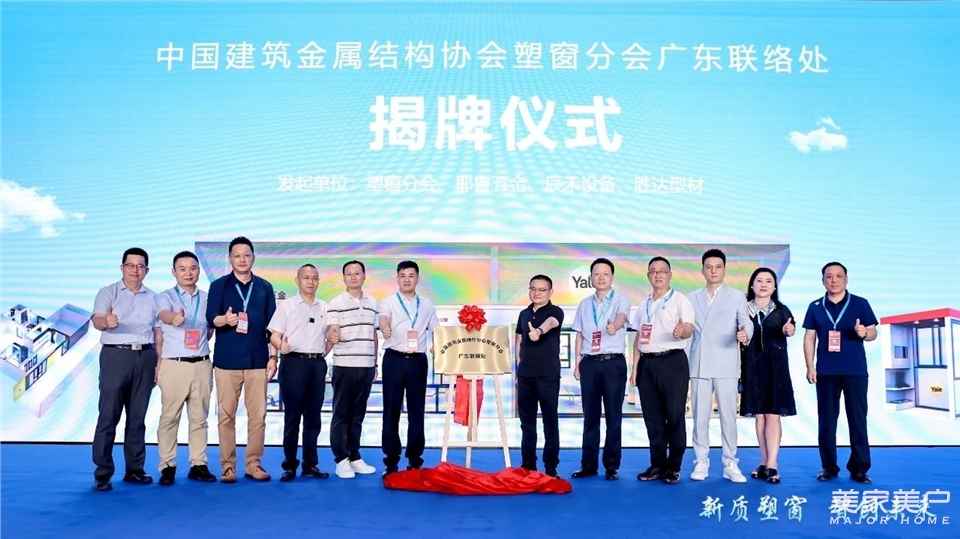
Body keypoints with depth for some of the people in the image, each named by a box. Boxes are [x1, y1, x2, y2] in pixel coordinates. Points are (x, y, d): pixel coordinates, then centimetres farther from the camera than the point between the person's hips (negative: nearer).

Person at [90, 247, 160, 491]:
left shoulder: (152, 297, 14)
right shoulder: (108, 292, 2)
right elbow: (97, 320, -14)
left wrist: (159, 363, 8)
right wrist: (106, 321, -38)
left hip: (145, 357, 4)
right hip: (116, 354, -4)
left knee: (137, 417, 8)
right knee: (108, 416, -5)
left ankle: (134, 469, 14)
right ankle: (103, 473, -1)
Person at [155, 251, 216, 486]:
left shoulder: (207, 299, 11)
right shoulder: (164, 297, 2)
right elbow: (164, 316, -20)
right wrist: (174, 318, -40)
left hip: (202, 365, 3)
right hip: (173, 365, -3)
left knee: (199, 418, 7)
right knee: (169, 417, -2)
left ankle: (198, 465, 12)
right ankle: (167, 466, 6)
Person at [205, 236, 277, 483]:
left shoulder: (265, 287, 11)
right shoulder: (219, 286, 5)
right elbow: (210, 318, -5)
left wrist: (273, 356, 6)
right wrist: (224, 320, -27)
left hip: (258, 360, 2)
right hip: (227, 360, -1)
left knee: (258, 415, 2)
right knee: (226, 415, 1)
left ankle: (253, 464, 12)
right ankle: (228, 466, 9)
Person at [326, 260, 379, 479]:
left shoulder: (372, 304, 13)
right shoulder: (336, 303, -3)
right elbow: (331, 333, -10)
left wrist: (375, 363, 17)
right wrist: (332, 336, -34)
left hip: (366, 367, 5)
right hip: (345, 366, -5)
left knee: (358, 414, 11)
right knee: (341, 415, 1)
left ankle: (355, 457, 18)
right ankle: (341, 460, 7)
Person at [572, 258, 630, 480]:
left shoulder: (620, 300, 0)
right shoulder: (584, 304, 13)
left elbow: (621, 317, -22)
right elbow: (580, 335, 16)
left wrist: (614, 325, -44)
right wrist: (577, 362, 8)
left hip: (613, 362, -3)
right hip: (589, 362, 4)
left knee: (613, 416, 0)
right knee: (590, 416, 7)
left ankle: (611, 466, 8)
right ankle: (588, 465, 13)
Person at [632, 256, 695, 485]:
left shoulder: (679, 300, -1)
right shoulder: (644, 304, 16)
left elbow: (689, 329, -15)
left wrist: (682, 331, -39)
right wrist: (635, 367, 13)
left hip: (672, 361, -5)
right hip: (647, 363, 5)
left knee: (675, 415, -2)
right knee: (652, 417, 8)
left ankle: (673, 467, 7)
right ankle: (657, 465, 17)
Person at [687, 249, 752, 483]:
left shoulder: (736, 297, 8)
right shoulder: (692, 298, 14)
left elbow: (745, 321, -5)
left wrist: (745, 332, -25)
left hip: (726, 365, -2)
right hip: (699, 365, 2)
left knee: (729, 416, -2)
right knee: (700, 417, 3)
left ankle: (730, 464, 7)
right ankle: (701, 463, 11)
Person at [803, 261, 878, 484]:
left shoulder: (860, 304, 3)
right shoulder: (815, 307, 8)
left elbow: (873, 332, 3)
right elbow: (809, 338, 7)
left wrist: (864, 333, -21)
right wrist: (810, 367, -1)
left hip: (855, 371, -2)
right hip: (826, 372, 2)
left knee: (858, 419, 0)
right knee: (826, 420, 6)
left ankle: (859, 468, 9)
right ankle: (829, 467, 15)